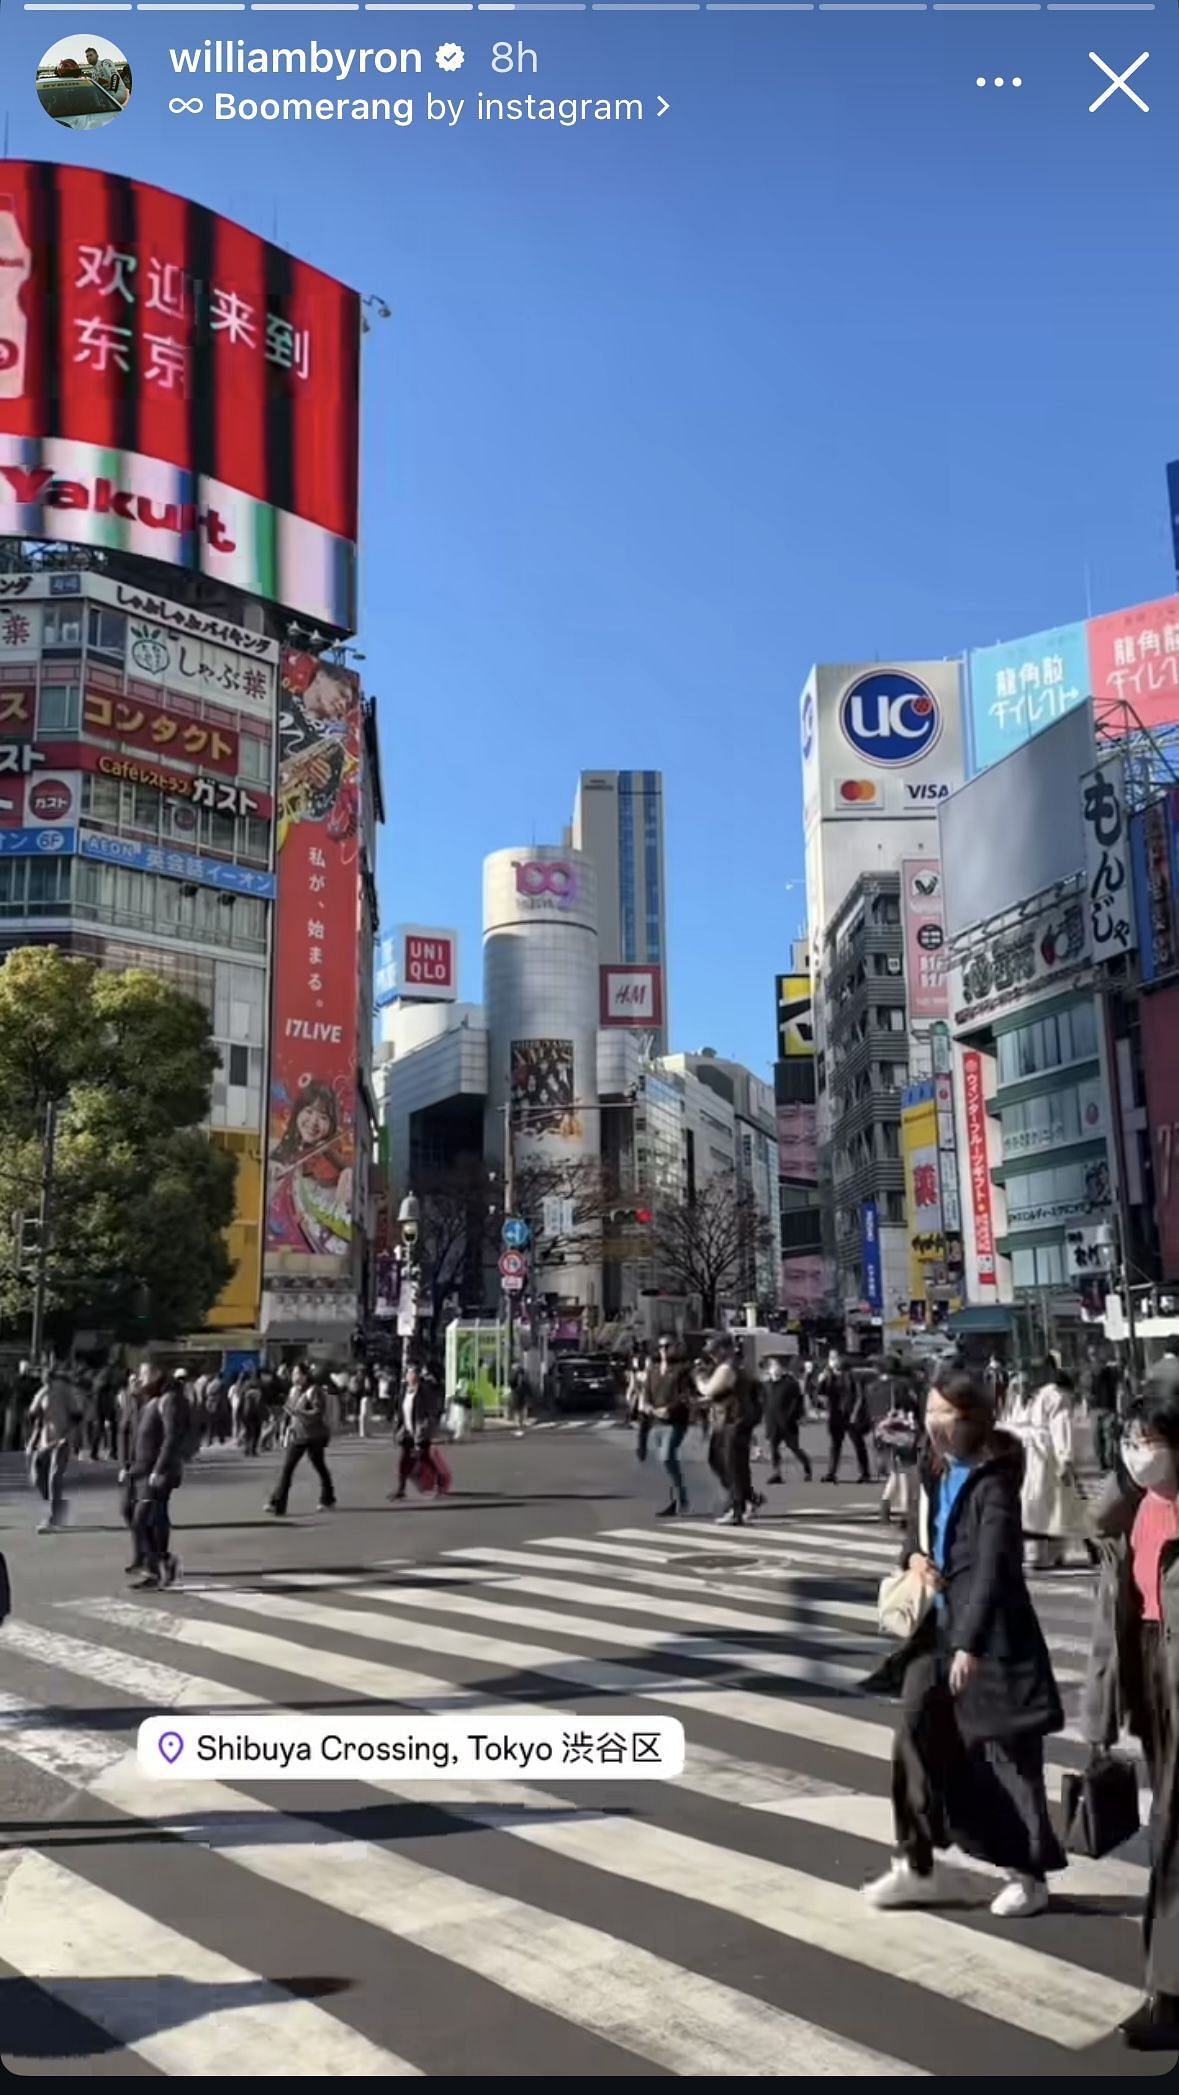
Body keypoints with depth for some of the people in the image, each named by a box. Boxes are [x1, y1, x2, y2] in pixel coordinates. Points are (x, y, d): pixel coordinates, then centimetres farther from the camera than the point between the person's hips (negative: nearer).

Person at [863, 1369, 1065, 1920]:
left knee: (1006, 1752, 4)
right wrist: (914, 1556, -3)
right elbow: (917, 1527, 21)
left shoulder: (992, 1484, -17)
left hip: (990, 1637, -8)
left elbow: (992, 1569, -22)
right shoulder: (933, 1473, 7)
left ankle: (1027, 1874, 19)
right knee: (917, 1742, 7)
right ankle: (916, 1865, 19)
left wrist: (970, 1644, -27)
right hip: (938, 1628, 8)